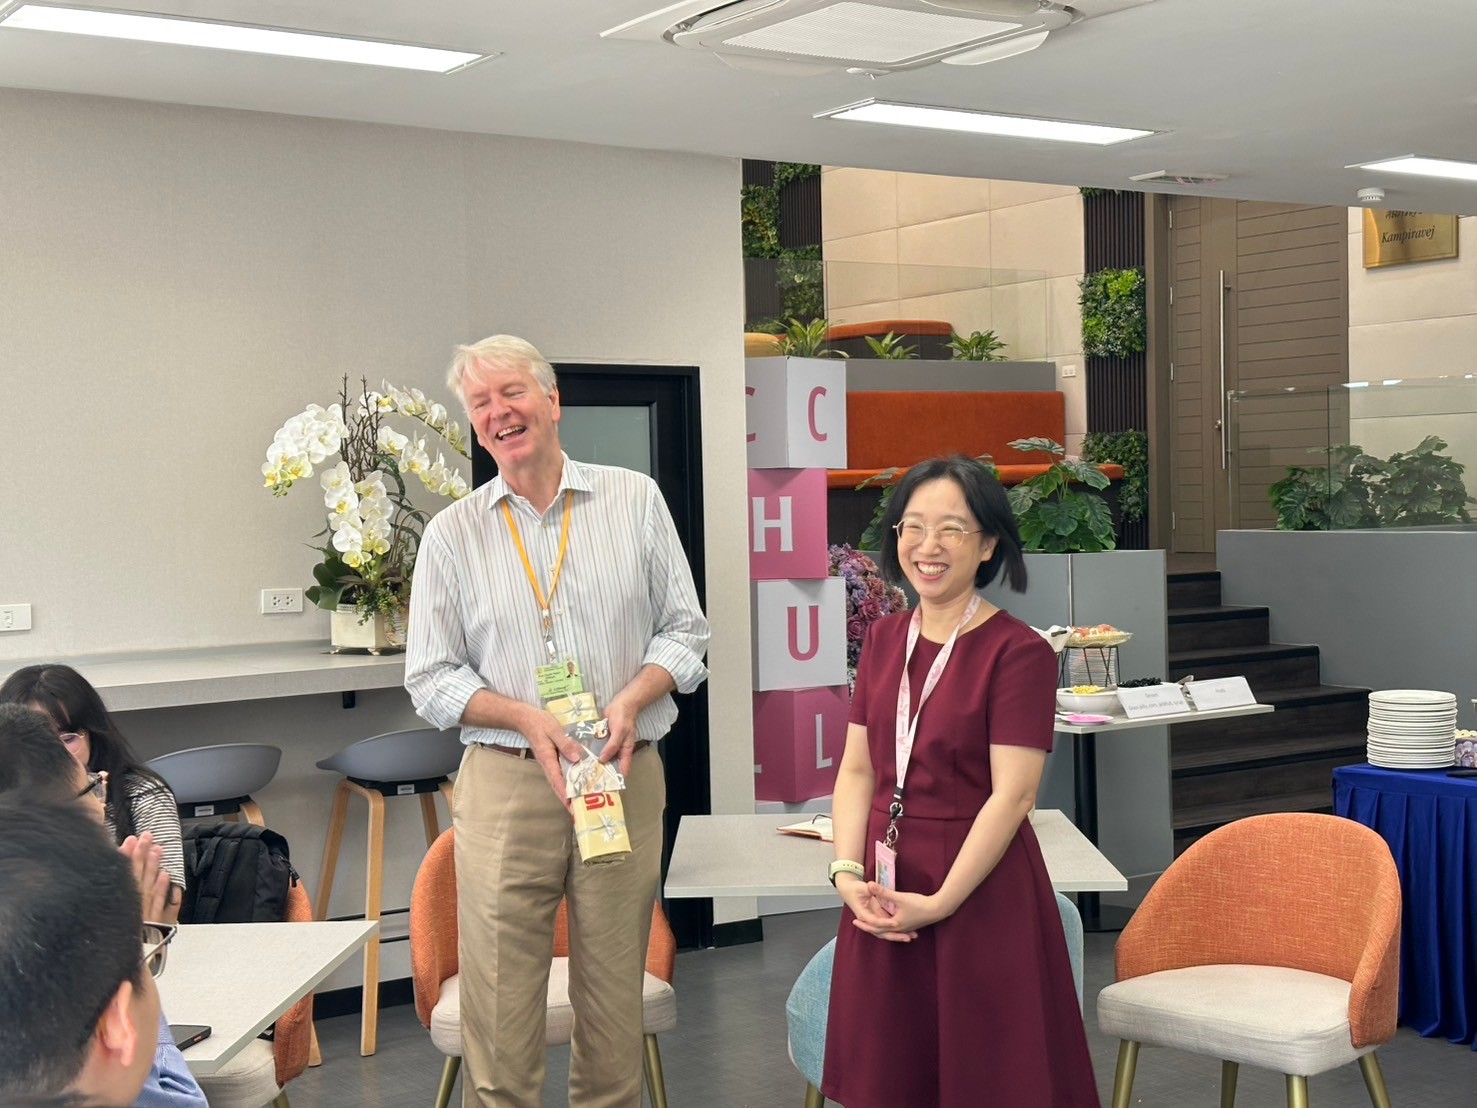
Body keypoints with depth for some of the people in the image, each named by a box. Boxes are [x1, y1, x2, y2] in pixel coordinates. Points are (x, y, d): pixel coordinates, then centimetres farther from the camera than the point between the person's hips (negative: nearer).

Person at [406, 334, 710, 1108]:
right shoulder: (452, 534, 7)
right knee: (498, 996, -2)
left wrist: (632, 699, -11)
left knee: (614, 994, 5)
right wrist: (526, 718, -12)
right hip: (504, 784, 0)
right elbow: (430, 679, 5)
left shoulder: (635, 501, 7)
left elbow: (684, 630, 8)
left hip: (624, 776, 0)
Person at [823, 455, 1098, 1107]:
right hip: (884, 896, 6)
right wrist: (848, 874, -6)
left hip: (980, 892, -6)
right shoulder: (884, 640, 8)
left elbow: (1012, 796, -16)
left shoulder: (1018, 652, -12)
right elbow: (857, 770, 8)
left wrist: (939, 902, -18)